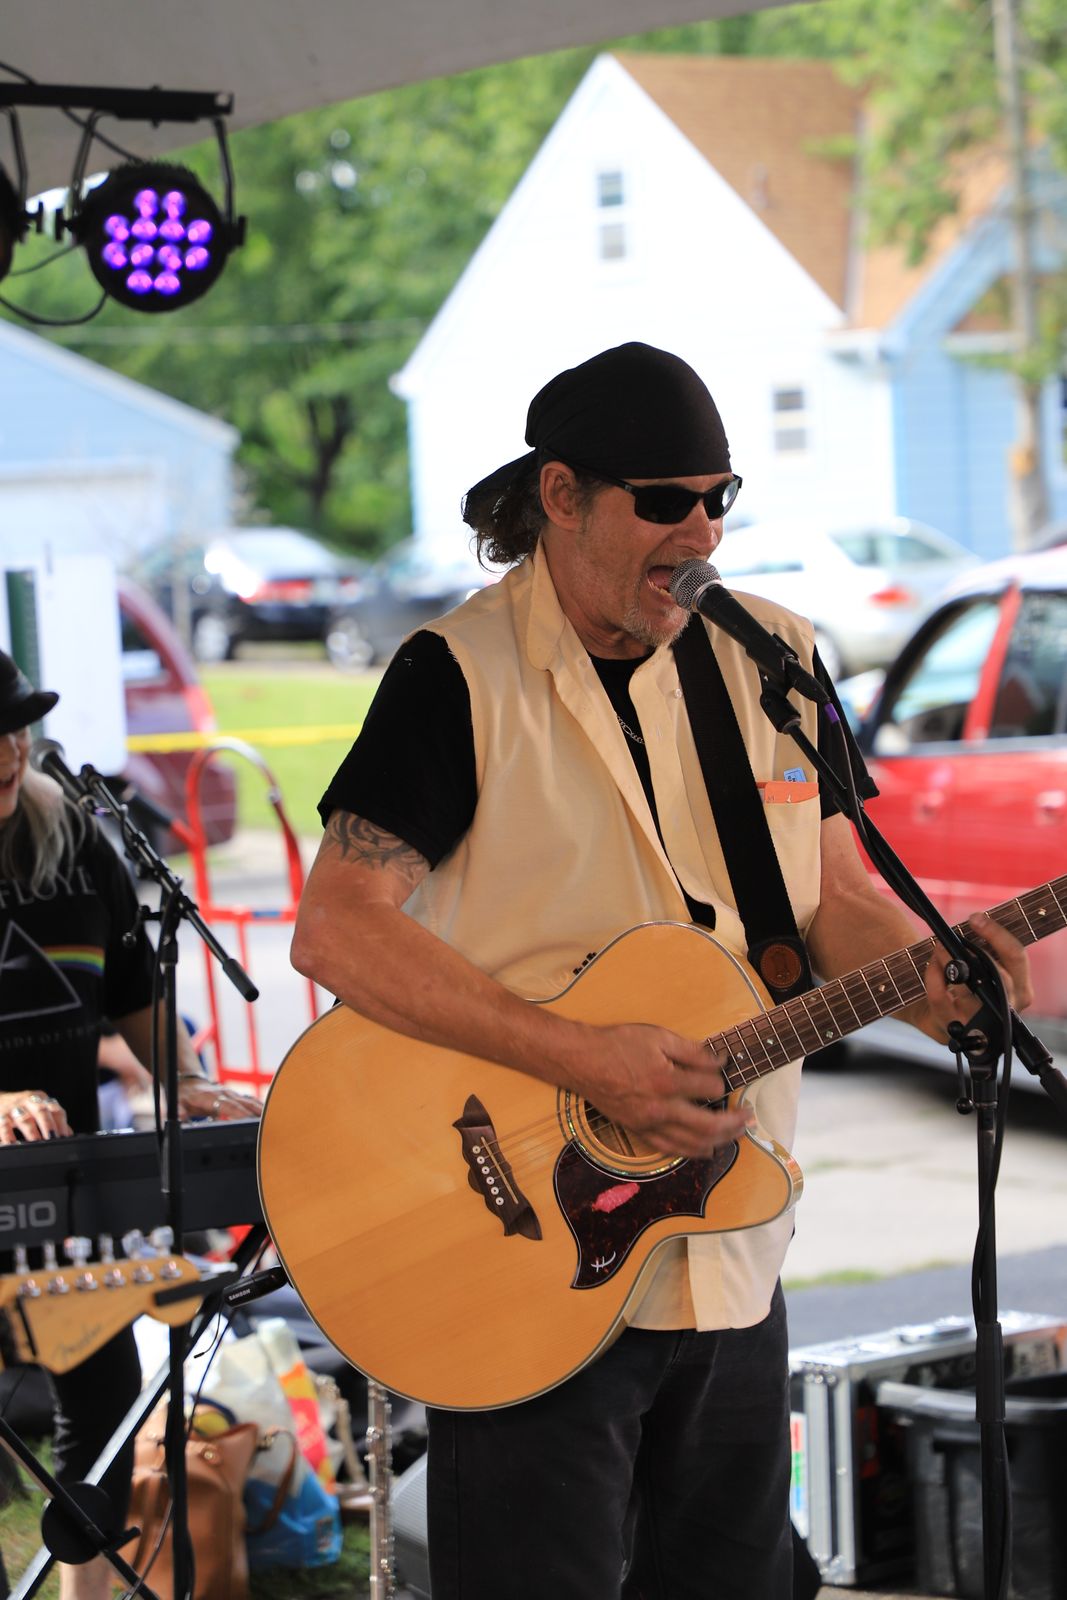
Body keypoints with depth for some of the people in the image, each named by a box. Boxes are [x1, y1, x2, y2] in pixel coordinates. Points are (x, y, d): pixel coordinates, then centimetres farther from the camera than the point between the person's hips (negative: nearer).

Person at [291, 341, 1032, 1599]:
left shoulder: (772, 659, 8)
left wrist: (925, 973, -10)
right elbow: (334, 928, -16)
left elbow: (833, 896, 14)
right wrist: (584, 1060, -23)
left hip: (731, 1258, 6)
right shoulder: (460, 678, -9)